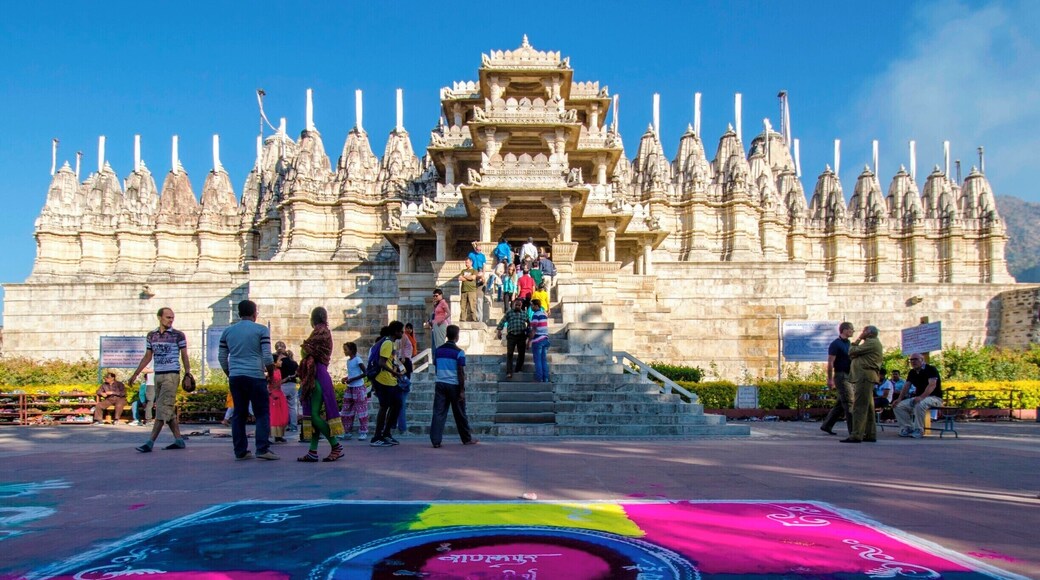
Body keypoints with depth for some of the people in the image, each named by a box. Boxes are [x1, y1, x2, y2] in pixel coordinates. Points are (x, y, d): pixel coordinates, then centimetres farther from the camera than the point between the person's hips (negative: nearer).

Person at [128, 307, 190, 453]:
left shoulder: (178, 335, -3)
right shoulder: (151, 335, 10)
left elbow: (184, 357, 0)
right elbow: (147, 357, 18)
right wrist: (135, 374, 16)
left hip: (171, 375, -6)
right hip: (158, 375, 6)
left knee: (162, 409, -9)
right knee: (169, 410, 9)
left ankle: (150, 443, -11)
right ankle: (179, 440, 16)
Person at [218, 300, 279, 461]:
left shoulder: (228, 331, 12)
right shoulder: (261, 330, -1)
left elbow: (222, 357, 15)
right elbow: (267, 356, -6)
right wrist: (271, 376, 4)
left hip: (235, 377, 5)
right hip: (255, 376, -4)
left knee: (239, 414, 9)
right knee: (262, 413, 1)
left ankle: (240, 451, 10)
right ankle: (263, 449, -6)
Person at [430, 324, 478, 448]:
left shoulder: (438, 350, 6)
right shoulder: (459, 352, -10)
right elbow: (461, 373, -12)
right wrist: (462, 390, -9)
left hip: (440, 384, 4)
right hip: (454, 386, -4)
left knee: (438, 413, 1)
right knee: (460, 414, 8)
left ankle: (436, 441, -5)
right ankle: (467, 439, 21)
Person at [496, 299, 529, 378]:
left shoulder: (524, 314, 12)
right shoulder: (509, 313, 7)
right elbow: (502, 322, 3)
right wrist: (499, 331, -9)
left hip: (522, 336, 2)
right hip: (511, 336, -2)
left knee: (522, 353, 5)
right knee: (509, 354, -9)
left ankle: (518, 370, 19)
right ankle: (509, 372, -13)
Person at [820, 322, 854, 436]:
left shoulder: (848, 344, 16)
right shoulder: (836, 344, -10)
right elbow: (830, 363, -14)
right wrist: (830, 379, -18)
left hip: (849, 376, 9)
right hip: (841, 376, -9)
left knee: (841, 404, 11)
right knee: (849, 403, -10)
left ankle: (827, 426, 19)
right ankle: (853, 430, -9)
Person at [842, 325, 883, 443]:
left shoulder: (871, 342, -7)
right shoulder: (874, 343, 27)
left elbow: (852, 352, -10)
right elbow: (853, 355, 21)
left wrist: (857, 340, 3)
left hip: (864, 377, -11)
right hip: (866, 377, 11)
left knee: (859, 407, -14)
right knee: (868, 407, 12)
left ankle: (856, 435, -18)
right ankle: (870, 434, 16)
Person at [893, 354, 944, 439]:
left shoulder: (931, 369, -11)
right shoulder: (912, 372, 11)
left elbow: (932, 385, -25)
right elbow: (906, 386, 6)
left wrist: (921, 397, -39)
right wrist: (899, 399, -10)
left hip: (934, 397, -7)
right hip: (919, 398, 8)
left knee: (920, 404, -40)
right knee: (898, 406, -9)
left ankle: (919, 430, -26)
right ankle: (908, 428, -6)